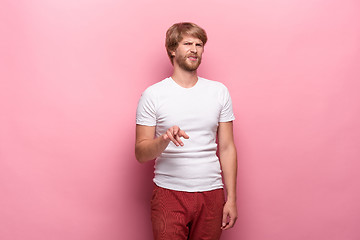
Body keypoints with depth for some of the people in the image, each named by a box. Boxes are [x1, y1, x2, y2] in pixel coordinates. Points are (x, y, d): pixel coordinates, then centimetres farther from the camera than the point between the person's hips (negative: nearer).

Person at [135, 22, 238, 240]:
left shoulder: (219, 92, 6)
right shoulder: (153, 95, -2)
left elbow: (227, 148, 6)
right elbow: (141, 154, -3)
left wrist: (231, 198, 2)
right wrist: (164, 140, -24)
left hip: (211, 194, 2)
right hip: (169, 194, -2)